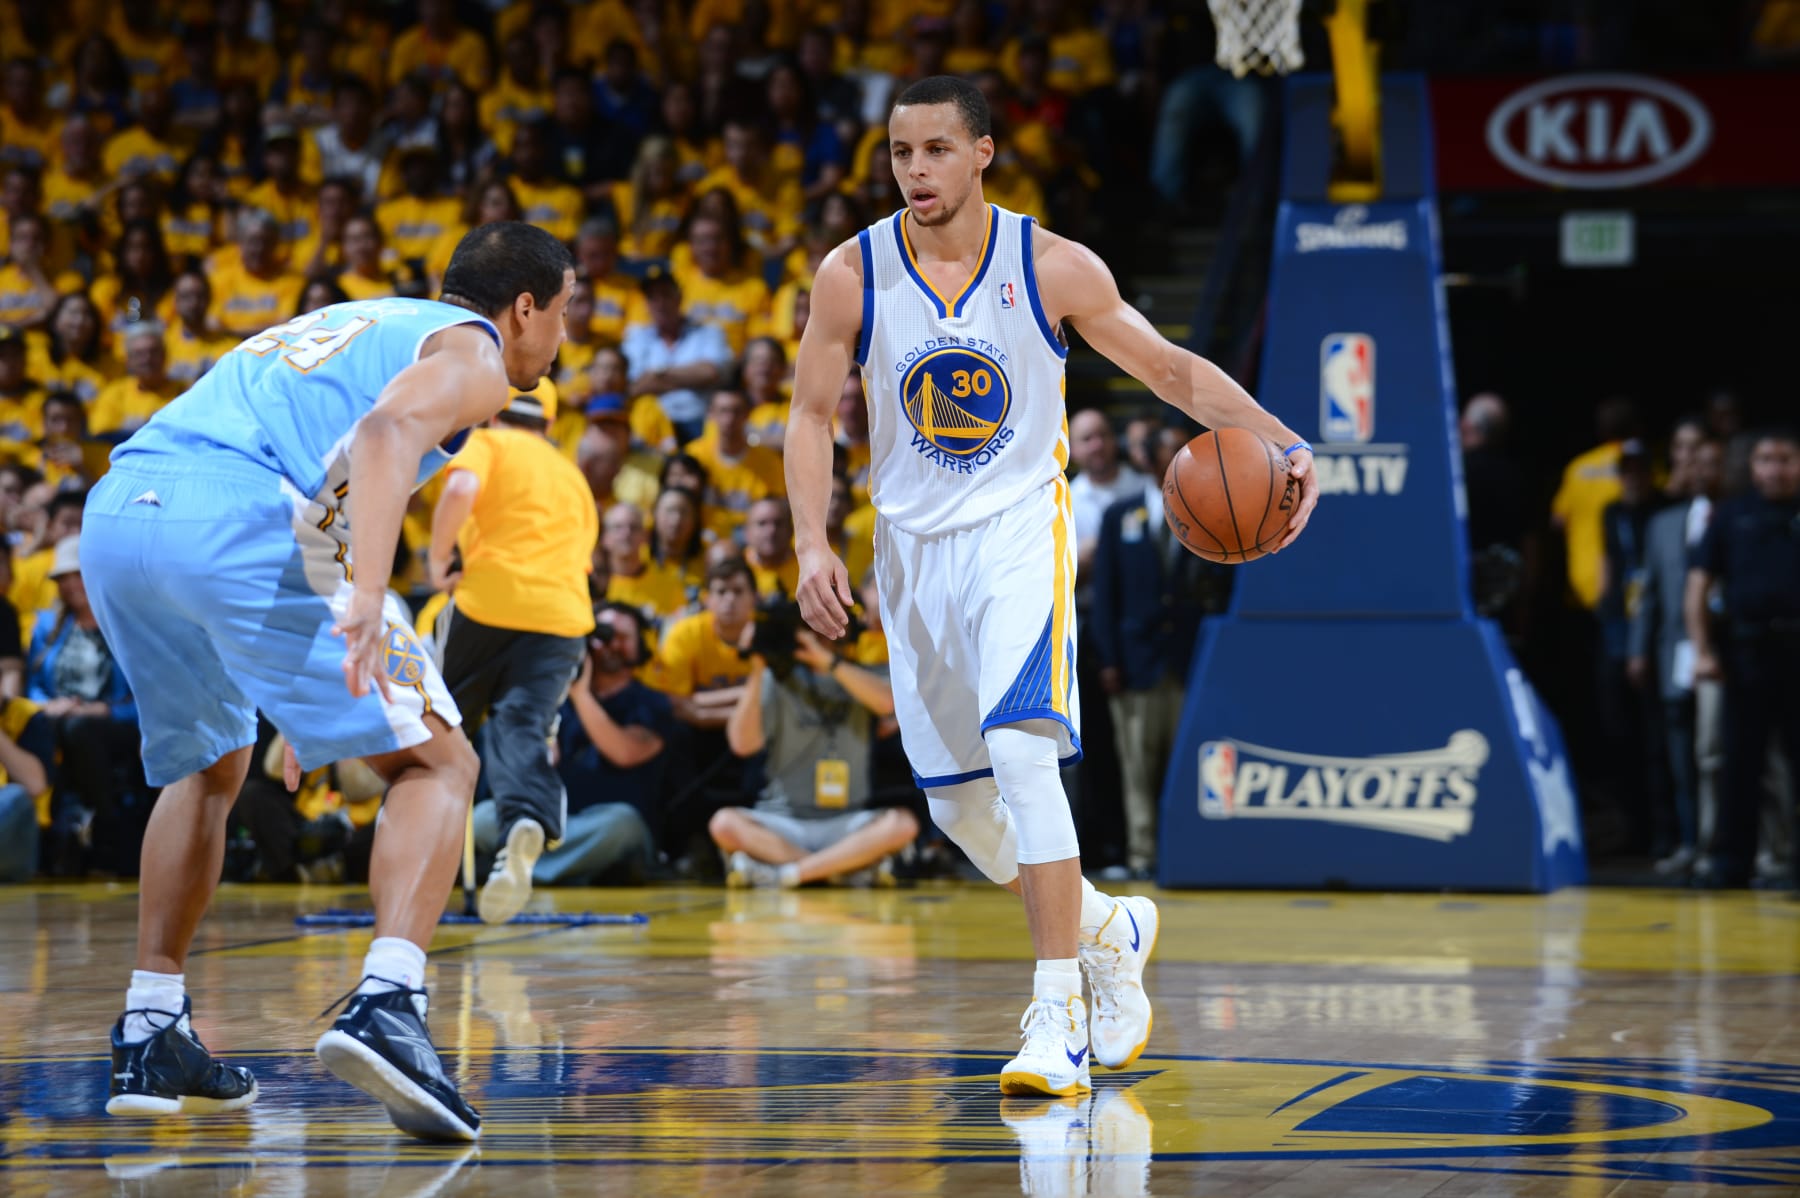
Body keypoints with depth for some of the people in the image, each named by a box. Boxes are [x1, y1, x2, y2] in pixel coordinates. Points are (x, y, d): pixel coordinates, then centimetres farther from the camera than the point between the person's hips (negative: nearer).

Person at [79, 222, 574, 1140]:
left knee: (208, 768, 31)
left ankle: (149, 1039, 27)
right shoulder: (469, 349, 13)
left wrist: (310, 709, 44)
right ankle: (386, 1004, -19)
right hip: (235, 518, -8)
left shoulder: (350, 322, 38)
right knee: (435, 761, 3)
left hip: (114, 512, 8)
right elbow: (389, 428, -10)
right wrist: (367, 591, -24)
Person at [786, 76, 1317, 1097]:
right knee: (958, 803, 8)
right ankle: (1111, 929, 35)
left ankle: (1057, 1016, -21)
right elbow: (812, 415, 5)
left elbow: (1173, 371, -1)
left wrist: (1283, 445, -14)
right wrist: (813, 545, -8)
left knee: (1023, 753, -24)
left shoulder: (1055, 269, -9)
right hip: (914, 547, 4)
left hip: (1021, 532, -4)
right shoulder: (853, 275, -5)